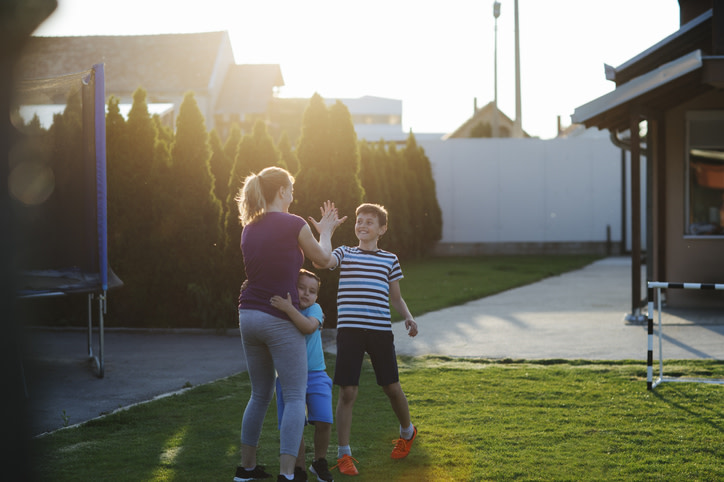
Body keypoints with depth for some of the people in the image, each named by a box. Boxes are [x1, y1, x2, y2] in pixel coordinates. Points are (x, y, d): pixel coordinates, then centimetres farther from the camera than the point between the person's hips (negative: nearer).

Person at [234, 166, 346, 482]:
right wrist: (325, 232, 26)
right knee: (295, 397, -1)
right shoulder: (293, 224, -9)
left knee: (260, 395, 19)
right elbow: (323, 258, 6)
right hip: (279, 319, -7)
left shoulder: (249, 229, 10)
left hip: (249, 316, 7)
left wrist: (317, 230, 33)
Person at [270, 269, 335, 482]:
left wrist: (289, 308, -41)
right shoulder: (277, 313, 0)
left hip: (315, 375, -1)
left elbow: (309, 327, -28)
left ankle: (320, 462, 14)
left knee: (323, 421, -11)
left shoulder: (314, 309, -8)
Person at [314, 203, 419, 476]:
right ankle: (343, 454, 3)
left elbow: (395, 297, 18)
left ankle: (407, 432, 38)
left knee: (392, 387, 9)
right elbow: (320, 261, -12)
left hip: (380, 330, 1)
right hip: (349, 330, -1)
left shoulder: (389, 259, 13)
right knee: (347, 392, -5)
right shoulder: (345, 254, 9)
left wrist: (408, 318, 2)